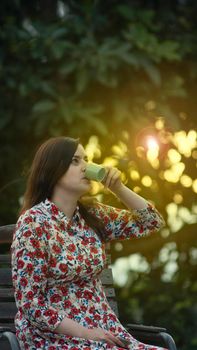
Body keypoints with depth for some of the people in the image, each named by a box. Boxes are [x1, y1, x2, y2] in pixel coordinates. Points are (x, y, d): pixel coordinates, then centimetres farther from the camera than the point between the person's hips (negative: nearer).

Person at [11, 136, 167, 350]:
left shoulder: (92, 215, 7)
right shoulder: (33, 223, -12)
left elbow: (152, 222, 15)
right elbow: (29, 303, -14)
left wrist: (118, 187, 1)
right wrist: (85, 333, -17)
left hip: (103, 332, 7)